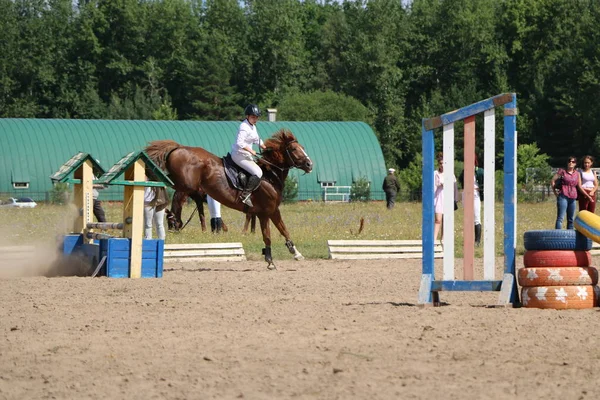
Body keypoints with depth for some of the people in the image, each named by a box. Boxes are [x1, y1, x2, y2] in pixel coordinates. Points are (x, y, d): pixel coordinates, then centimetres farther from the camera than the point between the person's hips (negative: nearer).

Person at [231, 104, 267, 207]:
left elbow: (257, 141, 26)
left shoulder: (253, 127, 14)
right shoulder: (244, 127, -18)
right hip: (239, 155, -11)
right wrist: (251, 151, -22)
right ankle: (245, 195, -20)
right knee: (258, 173, -20)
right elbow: (240, 142, -27)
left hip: (246, 155, 11)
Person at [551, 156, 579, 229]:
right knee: (560, 218, -11)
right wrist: (555, 192, 1)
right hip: (563, 196, -5)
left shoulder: (577, 174, 12)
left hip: (573, 198, 5)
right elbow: (552, 181, 1)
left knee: (571, 219, 10)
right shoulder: (562, 171, 0)